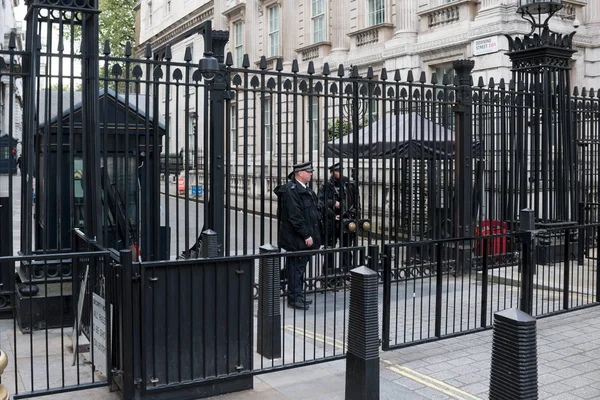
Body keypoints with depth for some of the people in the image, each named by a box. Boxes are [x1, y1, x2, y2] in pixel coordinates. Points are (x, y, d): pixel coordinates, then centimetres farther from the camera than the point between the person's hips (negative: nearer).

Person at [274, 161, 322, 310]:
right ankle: (294, 299, 6)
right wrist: (306, 235, -20)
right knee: (296, 268, -2)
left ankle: (298, 296, 24)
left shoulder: (305, 189, 15)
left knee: (299, 268, 15)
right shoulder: (291, 190, -17)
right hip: (296, 239, -10)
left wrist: (313, 234, 17)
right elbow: (295, 216, -22)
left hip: (304, 238, 10)